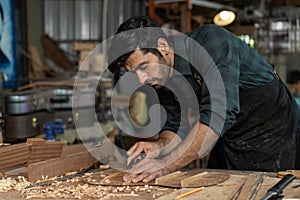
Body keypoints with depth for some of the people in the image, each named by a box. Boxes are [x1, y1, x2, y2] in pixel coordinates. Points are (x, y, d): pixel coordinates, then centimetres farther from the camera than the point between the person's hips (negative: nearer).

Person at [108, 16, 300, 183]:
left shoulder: (212, 40, -29)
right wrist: (161, 146, -24)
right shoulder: (162, 77, -5)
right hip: (229, 138, 7)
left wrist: (166, 164, -41)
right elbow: (176, 126, 0)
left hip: (271, 130, -6)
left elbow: (218, 114, -39)